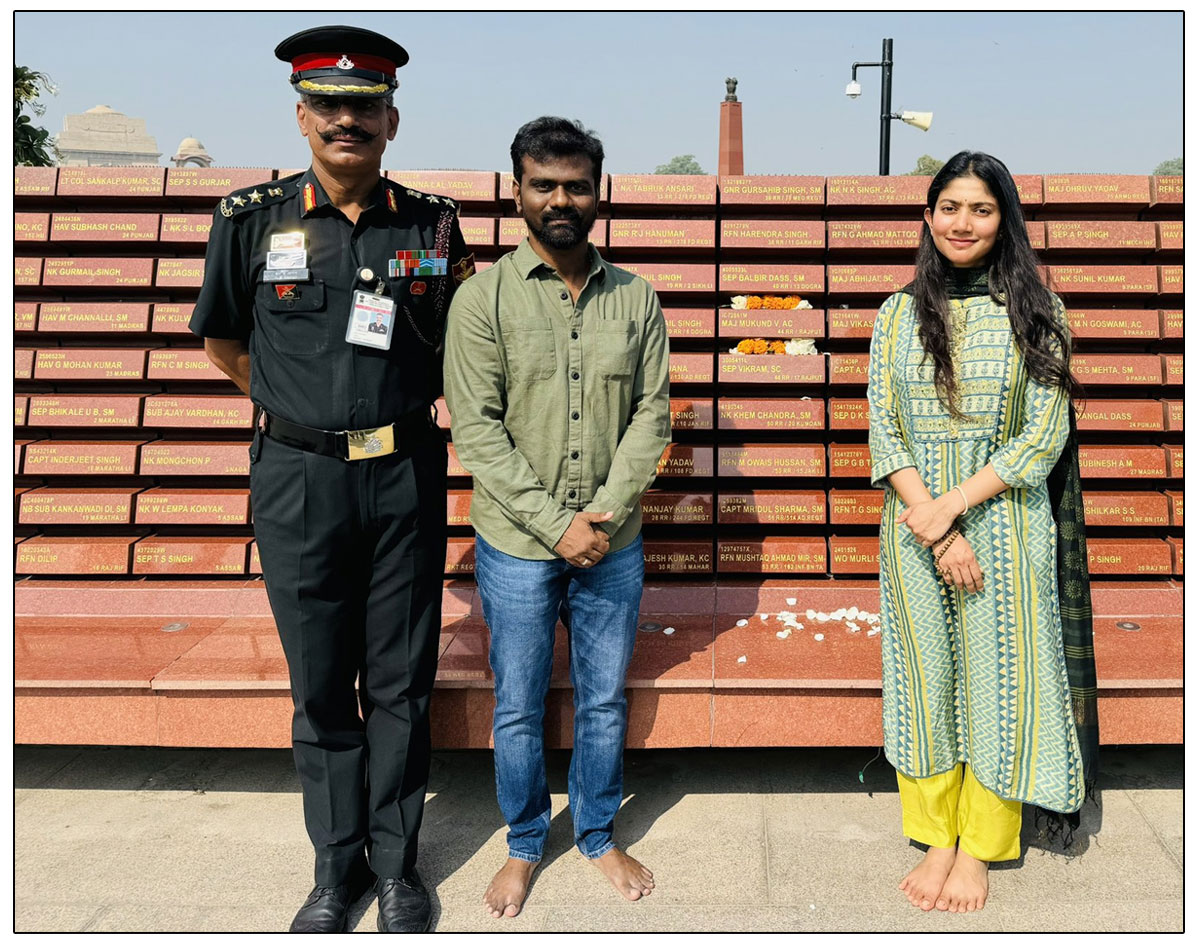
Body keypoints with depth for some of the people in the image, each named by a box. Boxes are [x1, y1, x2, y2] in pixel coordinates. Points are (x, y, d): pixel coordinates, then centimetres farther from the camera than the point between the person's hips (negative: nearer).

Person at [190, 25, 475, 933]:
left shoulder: (432, 222, 2)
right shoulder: (252, 219, 0)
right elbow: (224, 339, 14)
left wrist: (399, 406, 10)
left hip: (404, 476, 0)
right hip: (298, 480, 0)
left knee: (400, 680, 8)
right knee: (320, 682, 10)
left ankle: (396, 860, 25)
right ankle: (337, 865, 27)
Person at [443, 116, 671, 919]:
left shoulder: (636, 297, 2)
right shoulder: (484, 298, -6)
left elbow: (652, 413, 0)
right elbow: (477, 429, -11)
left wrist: (605, 513, -13)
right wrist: (556, 524, -16)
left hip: (614, 543, 2)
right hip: (516, 544, -2)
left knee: (605, 701, 15)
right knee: (520, 708, 12)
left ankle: (599, 836, 37)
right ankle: (525, 845, 34)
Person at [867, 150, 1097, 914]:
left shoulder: (1034, 312, 0)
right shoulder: (899, 314, 5)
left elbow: (1045, 435, -6)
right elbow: (884, 430, 0)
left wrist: (953, 504, -15)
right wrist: (934, 527, -12)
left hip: (1005, 523, -1)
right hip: (915, 524, 2)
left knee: (997, 677, 6)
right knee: (925, 676, 9)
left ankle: (979, 849, 22)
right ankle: (936, 838, 24)